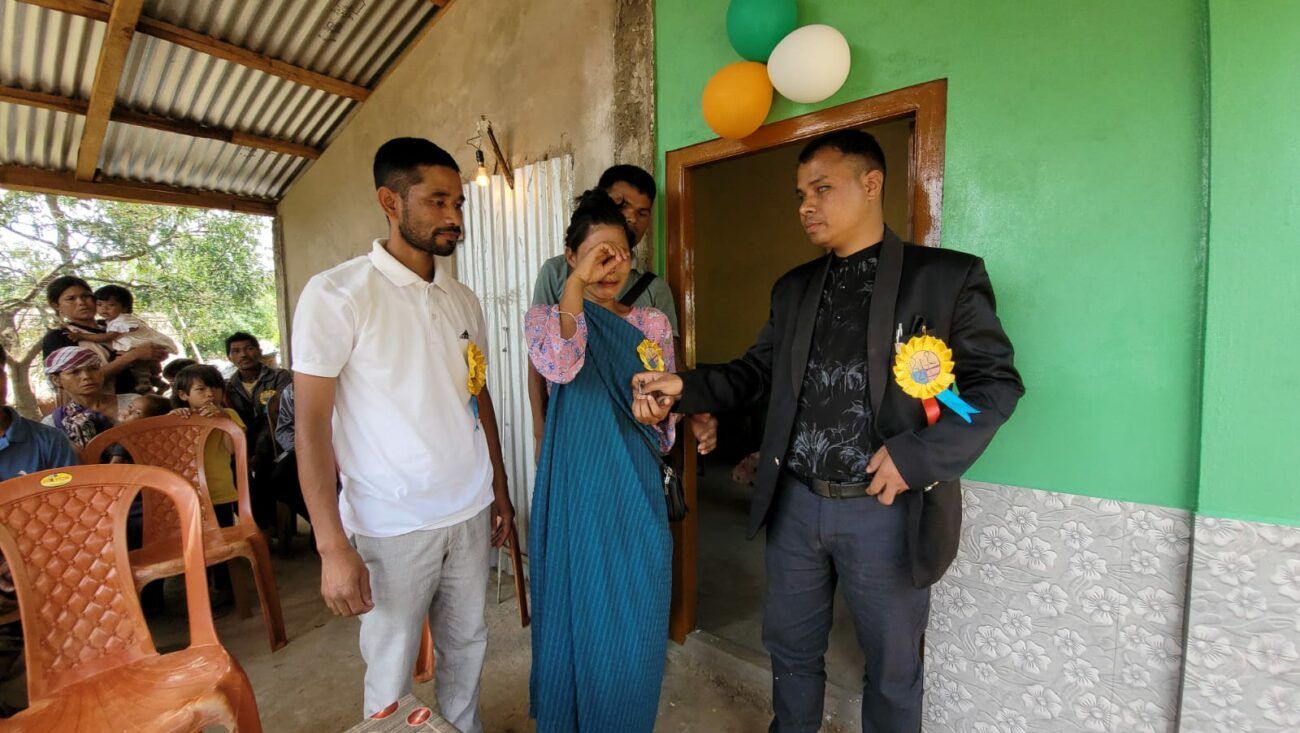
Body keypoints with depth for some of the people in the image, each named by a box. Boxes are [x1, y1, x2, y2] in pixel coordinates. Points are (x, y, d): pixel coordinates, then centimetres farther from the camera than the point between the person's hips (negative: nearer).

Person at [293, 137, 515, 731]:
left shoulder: (462, 300, 7)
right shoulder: (336, 295, -9)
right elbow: (310, 425, -10)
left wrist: (500, 490, 12)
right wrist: (333, 547, -13)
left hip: (471, 512, 5)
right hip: (391, 526, -4)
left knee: (466, 649, 18)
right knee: (391, 678, 13)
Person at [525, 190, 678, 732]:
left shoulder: (653, 323, 6)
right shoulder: (545, 317, -1)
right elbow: (558, 367, -25)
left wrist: (659, 413, -13)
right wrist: (575, 285, -32)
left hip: (635, 486, 2)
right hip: (576, 486, -2)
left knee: (636, 613, 13)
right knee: (579, 609, 12)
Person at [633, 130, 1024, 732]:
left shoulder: (947, 276, -5)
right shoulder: (793, 288, 9)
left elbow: (997, 382, -5)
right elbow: (757, 372, 7)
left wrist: (920, 455, -18)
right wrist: (685, 387, -8)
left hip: (888, 511, -3)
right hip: (794, 505, 4)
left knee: (892, 669, 19)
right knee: (790, 649, 22)